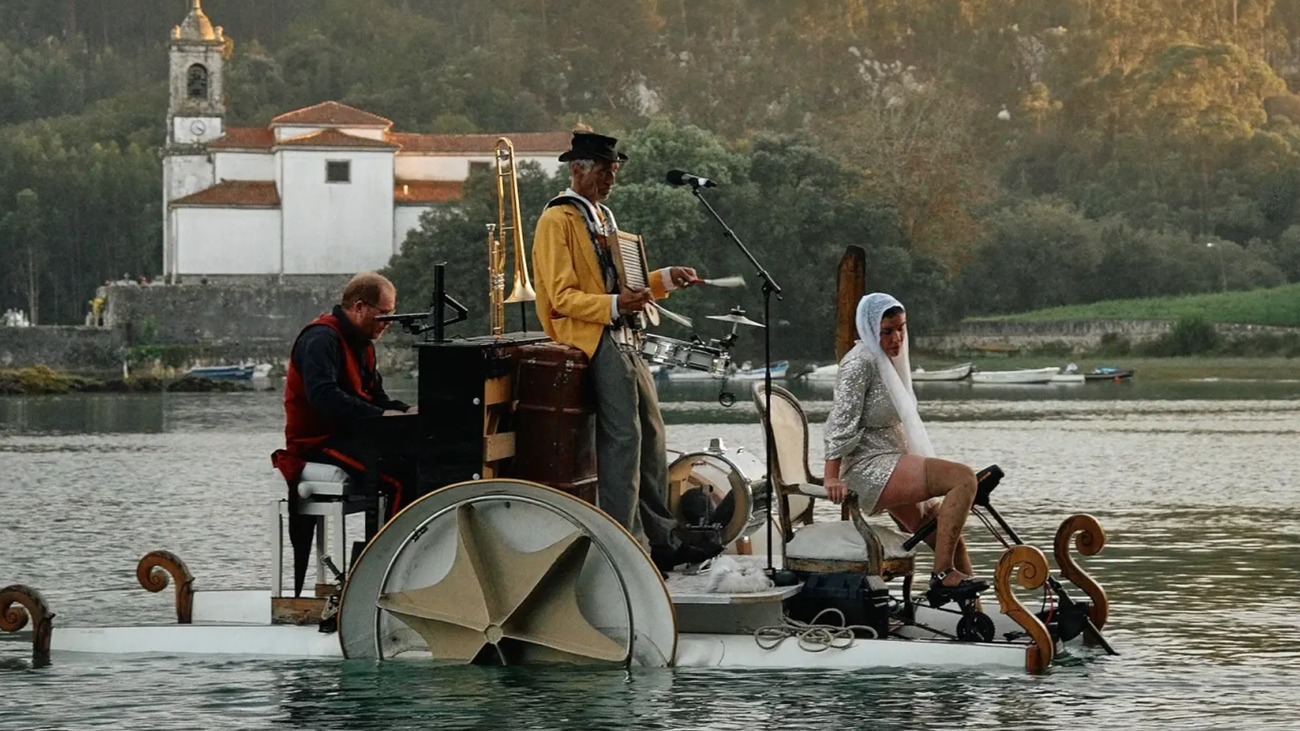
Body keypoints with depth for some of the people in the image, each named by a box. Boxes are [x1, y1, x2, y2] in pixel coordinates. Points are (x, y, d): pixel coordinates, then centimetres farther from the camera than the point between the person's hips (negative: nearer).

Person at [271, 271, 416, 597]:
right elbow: (323, 396, -27)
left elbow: (375, 397, 22)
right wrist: (380, 415, -30)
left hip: (348, 436, 10)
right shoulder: (321, 339, -13)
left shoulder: (360, 343, 21)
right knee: (402, 473, -29)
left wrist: (405, 411, 1)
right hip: (319, 443, -10)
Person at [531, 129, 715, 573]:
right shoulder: (558, 220, -9)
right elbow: (563, 297, -15)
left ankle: (661, 540, 16)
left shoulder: (602, 216, 20)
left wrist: (665, 280, 11)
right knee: (623, 437, -14)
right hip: (592, 340, -10)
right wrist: (614, 305, -28)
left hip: (621, 337, 10)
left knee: (651, 438, 10)